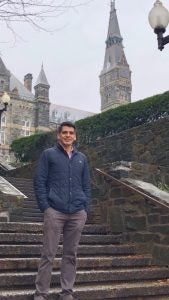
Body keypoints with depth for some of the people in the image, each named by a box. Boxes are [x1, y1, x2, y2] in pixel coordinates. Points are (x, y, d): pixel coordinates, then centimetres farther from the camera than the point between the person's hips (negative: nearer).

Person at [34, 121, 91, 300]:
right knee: (48, 255, 0)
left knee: (71, 255, 10)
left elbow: (86, 185, 15)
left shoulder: (82, 158, 13)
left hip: (78, 214, 4)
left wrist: (86, 209, 5)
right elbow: (39, 181, -2)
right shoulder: (48, 154, 3)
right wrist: (45, 207, -9)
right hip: (55, 212, -3)